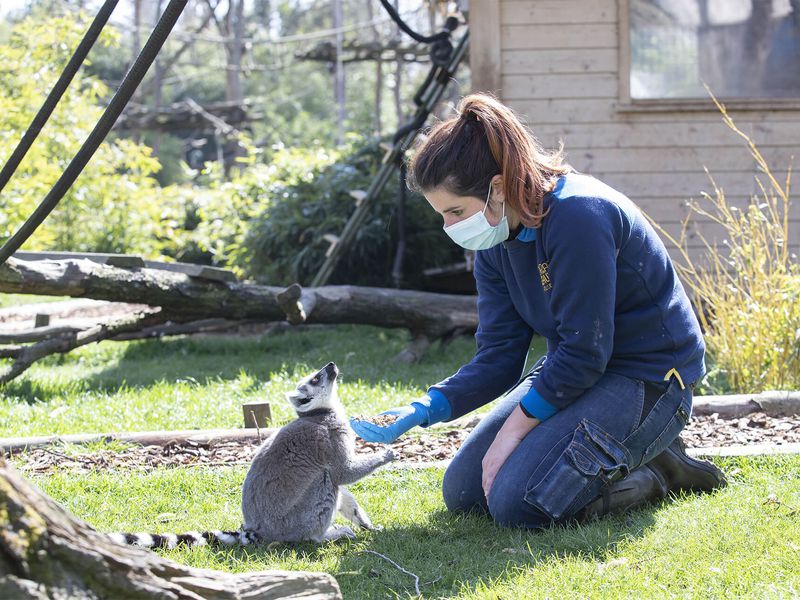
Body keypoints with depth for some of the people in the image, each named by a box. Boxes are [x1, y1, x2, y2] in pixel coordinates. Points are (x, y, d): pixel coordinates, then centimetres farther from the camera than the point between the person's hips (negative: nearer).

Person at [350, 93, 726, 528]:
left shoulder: (578, 216, -27)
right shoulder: (494, 237, 0)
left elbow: (584, 354, -25)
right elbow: (498, 357, -1)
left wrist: (512, 431, -19)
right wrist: (421, 411, -15)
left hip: (648, 377, -9)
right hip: (571, 372, 9)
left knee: (516, 502, -23)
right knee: (462, 492, 5)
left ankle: (656, 474, -1)